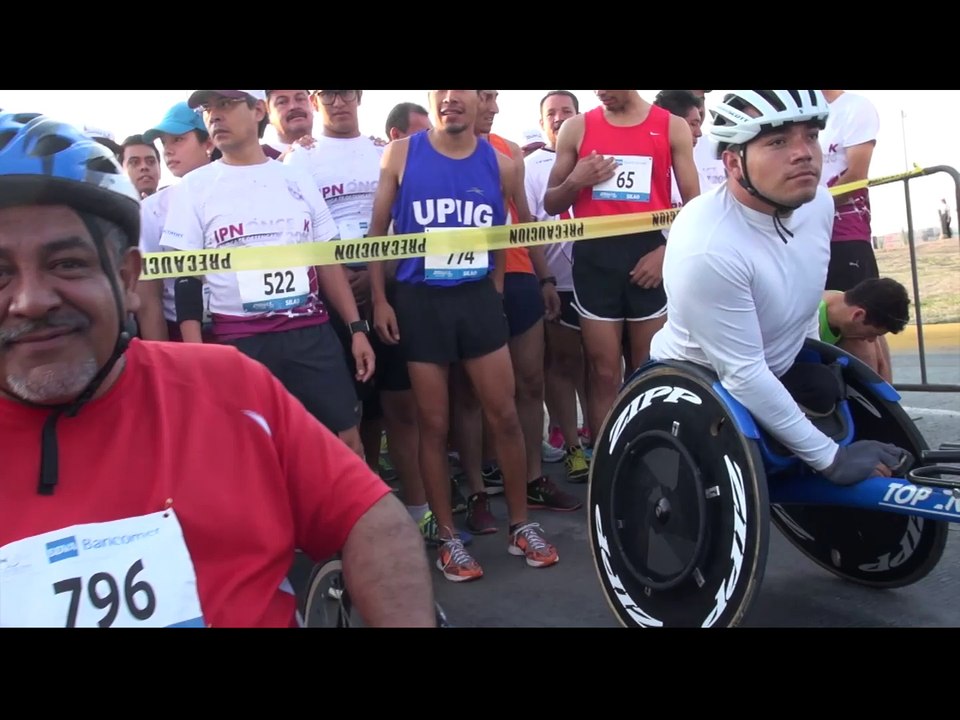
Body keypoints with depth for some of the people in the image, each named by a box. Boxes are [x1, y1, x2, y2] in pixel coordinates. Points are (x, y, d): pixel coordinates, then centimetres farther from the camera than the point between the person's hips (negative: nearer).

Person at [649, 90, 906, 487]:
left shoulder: (818, 202, -9)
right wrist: (830, 458, -24)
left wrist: (811, 367, 19)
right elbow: (742, 376, -30)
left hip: (777, 374, 8)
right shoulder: (707, 247, -35)